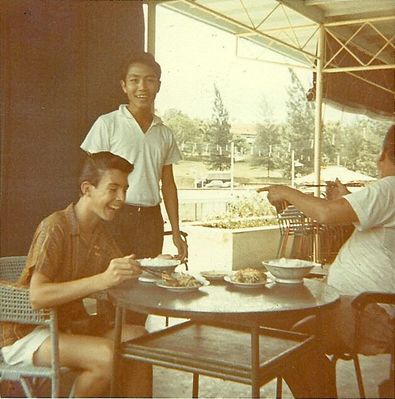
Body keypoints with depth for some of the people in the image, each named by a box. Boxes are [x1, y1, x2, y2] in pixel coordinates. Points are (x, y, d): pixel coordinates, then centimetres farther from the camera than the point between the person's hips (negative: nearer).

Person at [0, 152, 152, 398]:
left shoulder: (100, 232, 7)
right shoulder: (55, 227, -20)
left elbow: (124, 273, 10)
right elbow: (36, 297, -30)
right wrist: (102, 280, -39)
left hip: (70, 325, 8)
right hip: (26, 334, -8)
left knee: (138, 336, -9)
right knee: (107, 355, -28)